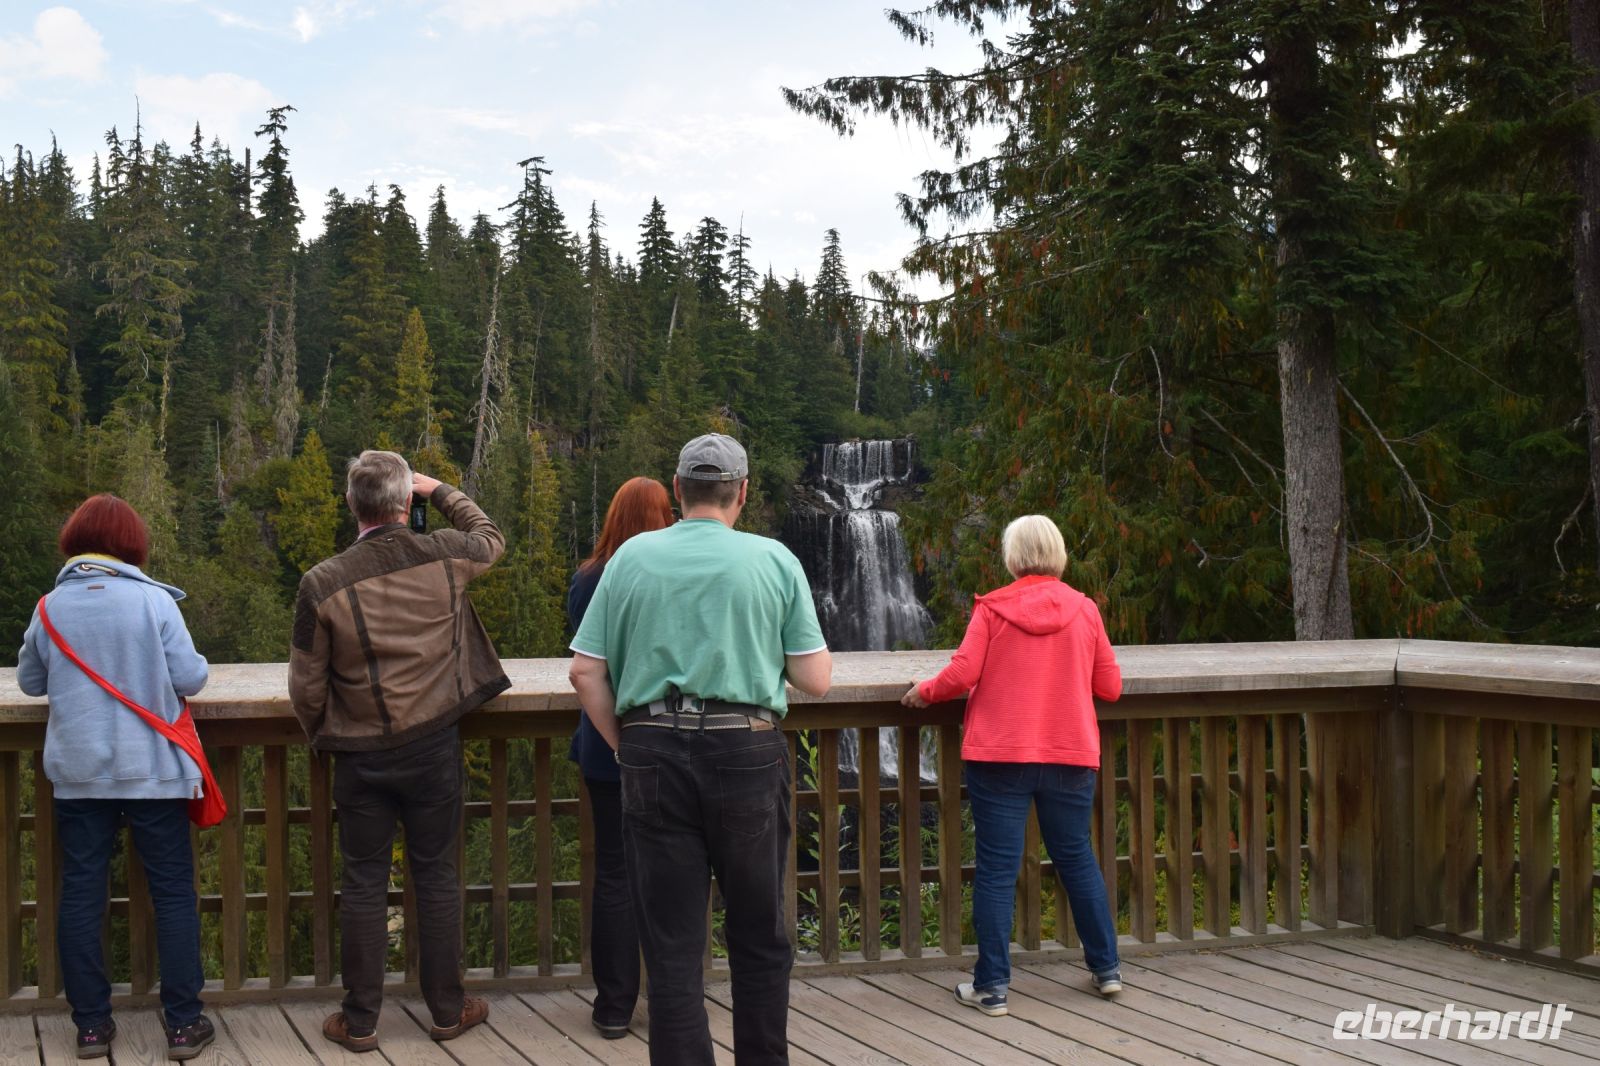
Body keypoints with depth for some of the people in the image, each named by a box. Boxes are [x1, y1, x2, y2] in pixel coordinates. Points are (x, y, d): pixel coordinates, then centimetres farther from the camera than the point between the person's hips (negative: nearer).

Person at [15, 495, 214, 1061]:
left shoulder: (51, 606, 0)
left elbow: (30, 681, 11)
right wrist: (198, 666, 11)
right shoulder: (154, 600, -9)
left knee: (81, 893, 9)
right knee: (173, 892, 5)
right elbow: (189, 679, -10)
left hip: (77, 772, 3)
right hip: (152, 769, -2)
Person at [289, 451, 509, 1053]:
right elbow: (491, 540, 18)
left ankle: (359, 1021, 17)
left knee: (364, 885, 8)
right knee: (436, 878, 11)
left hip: (360, 756, -1)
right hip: (434, 749, 1)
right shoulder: (444, 557, -8)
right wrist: (440, 491, 24)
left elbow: (306, 688, -3)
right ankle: (447, 1010, 21)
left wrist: (322, 734, 16)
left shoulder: (322, 583, -10)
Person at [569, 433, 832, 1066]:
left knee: (672, 946, 6)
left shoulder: (632, 557, 4)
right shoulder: (775, 560, 0)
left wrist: (625, 746, 12)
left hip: (653, 753, 1)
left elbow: (585, 671, 2)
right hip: (747, 752, -1)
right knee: (760, 940, 13)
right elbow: (816, 680, 0)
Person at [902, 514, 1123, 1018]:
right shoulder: (1084, 609, 2)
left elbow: (961, 674, -11)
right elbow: (1110, 687, 5)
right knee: (1077, 858, 17)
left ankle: (991, 985, 4)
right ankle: (1107, 967, 24)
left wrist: (923, 692, 8)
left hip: (1000, 756, -3)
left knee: (996, 867, 2)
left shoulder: (992, 609, -4)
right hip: (1070, 756, 3)